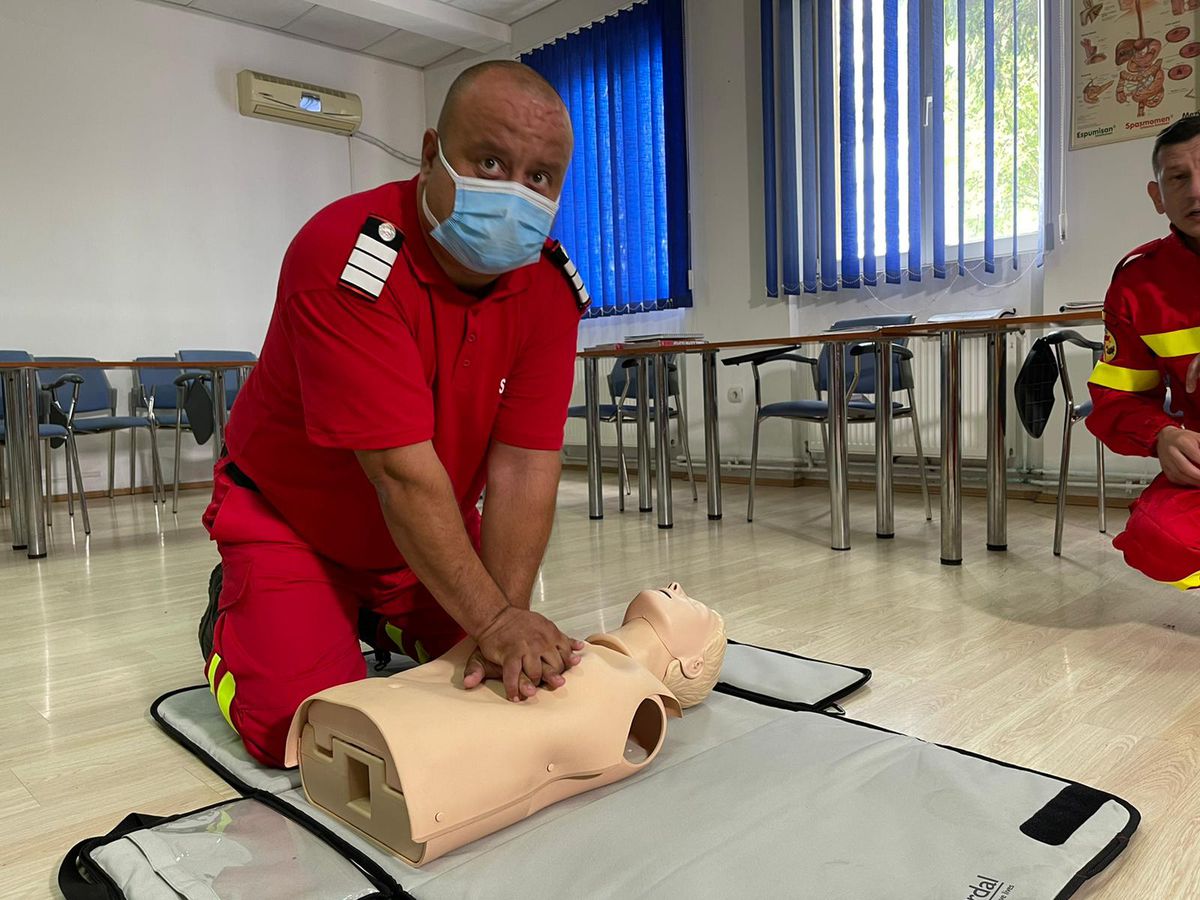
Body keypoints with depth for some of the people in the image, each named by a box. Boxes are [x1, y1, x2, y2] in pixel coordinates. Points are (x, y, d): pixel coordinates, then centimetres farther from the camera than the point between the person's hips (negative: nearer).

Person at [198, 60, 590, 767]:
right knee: (301, 727, -14)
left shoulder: (552, 285, -15)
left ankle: (377, 621, 27)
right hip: (289, 518, -4)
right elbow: (403, 472, -35)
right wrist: (493, 619, -36)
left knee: (516, 679, 2)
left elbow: (525, 466, -21)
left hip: (437, 533, 5)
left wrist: (506, 624, -30)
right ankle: (234, 619, 18)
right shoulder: (346, 257, -31)